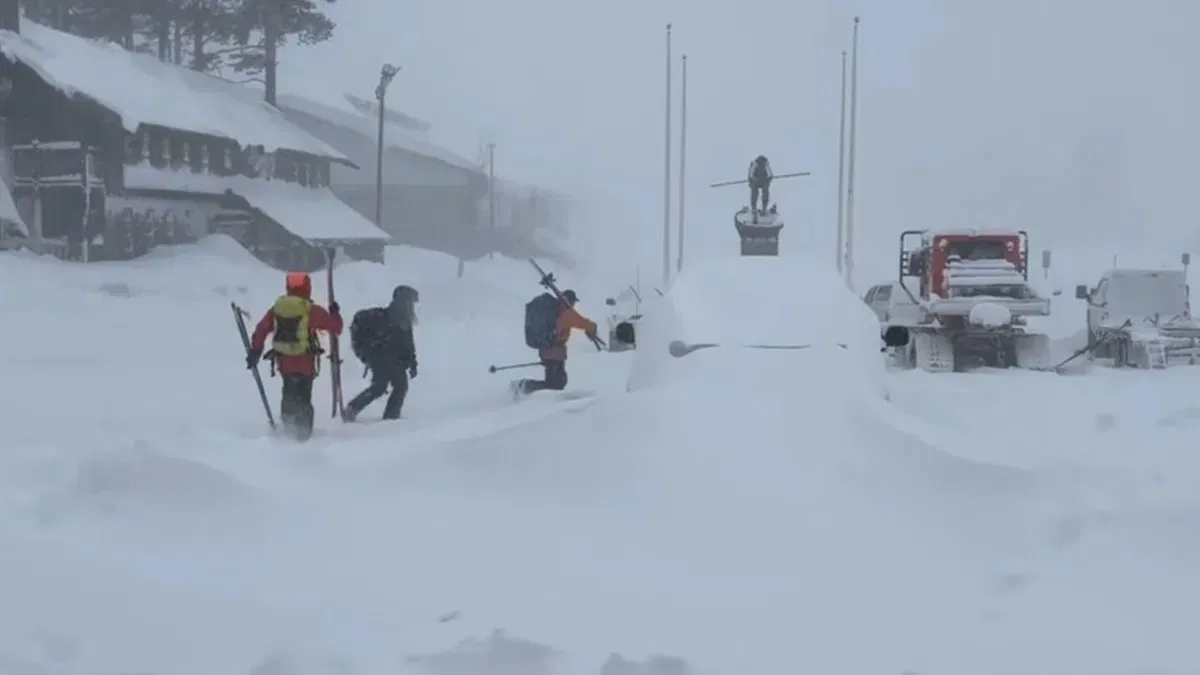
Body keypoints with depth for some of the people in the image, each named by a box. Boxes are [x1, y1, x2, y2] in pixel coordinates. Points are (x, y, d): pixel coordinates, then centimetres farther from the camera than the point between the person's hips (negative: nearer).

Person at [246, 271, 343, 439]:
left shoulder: (276, 309, 2)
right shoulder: (312, 310, -9)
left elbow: (261, 330, 3)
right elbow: (335, 327, -3)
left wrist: (255, 352, 13)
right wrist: (335, 313, 17)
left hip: (284, 362, 3)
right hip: (306, 363, -3)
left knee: (289, 395, 21)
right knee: (304, 398, 2)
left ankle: (288, 424, 13)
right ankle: (303, 430, -8)